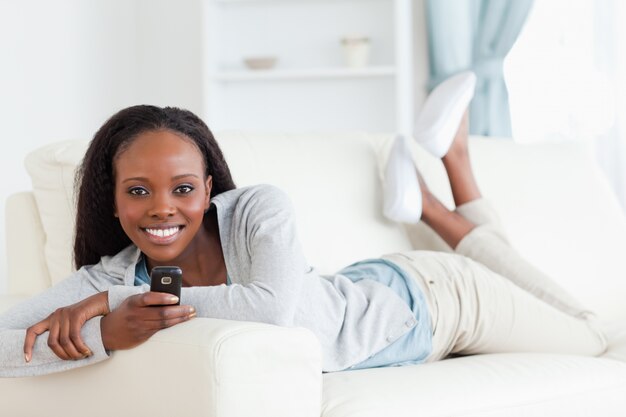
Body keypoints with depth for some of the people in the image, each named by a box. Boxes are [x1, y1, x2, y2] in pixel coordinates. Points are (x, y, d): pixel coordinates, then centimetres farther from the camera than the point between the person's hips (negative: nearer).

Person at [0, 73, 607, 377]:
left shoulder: (259, 210, -35)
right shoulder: (112, 278, -24)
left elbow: (275, 307, -51)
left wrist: (111, 302, -45)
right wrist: (108, 331, -49)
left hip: (431, 297, -4)